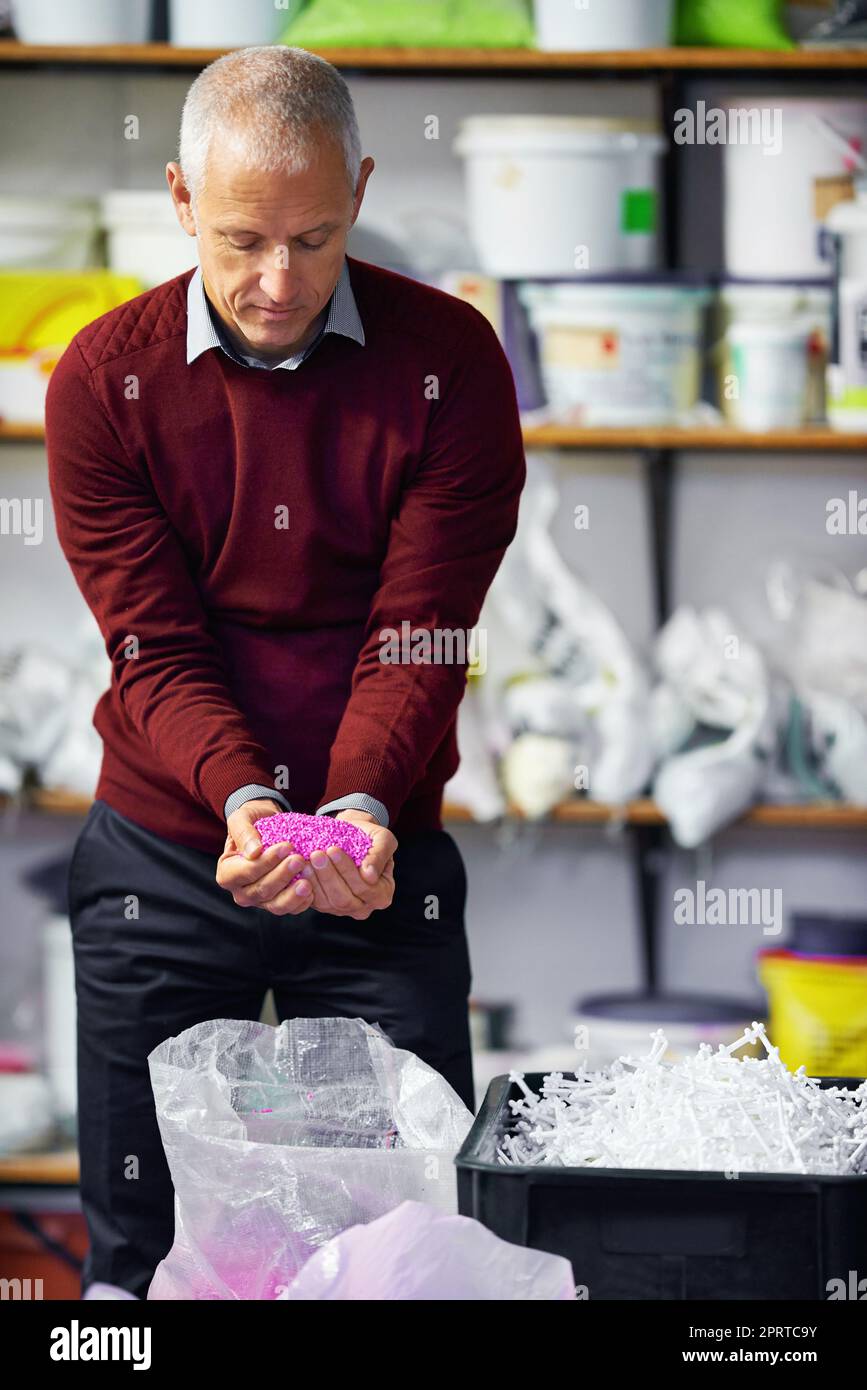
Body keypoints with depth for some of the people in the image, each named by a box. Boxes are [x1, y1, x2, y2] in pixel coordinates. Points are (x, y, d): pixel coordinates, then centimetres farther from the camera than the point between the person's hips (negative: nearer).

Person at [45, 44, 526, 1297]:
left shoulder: (450, 362, -5)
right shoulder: (105, 382, -4)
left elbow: (420, 632, -9)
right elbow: (153, 649, -8)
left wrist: (361, 807, -26)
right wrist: (244, 799, -26)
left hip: (384, 864, 0)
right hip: (165, 860, 0)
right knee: (142, 1245, 4)